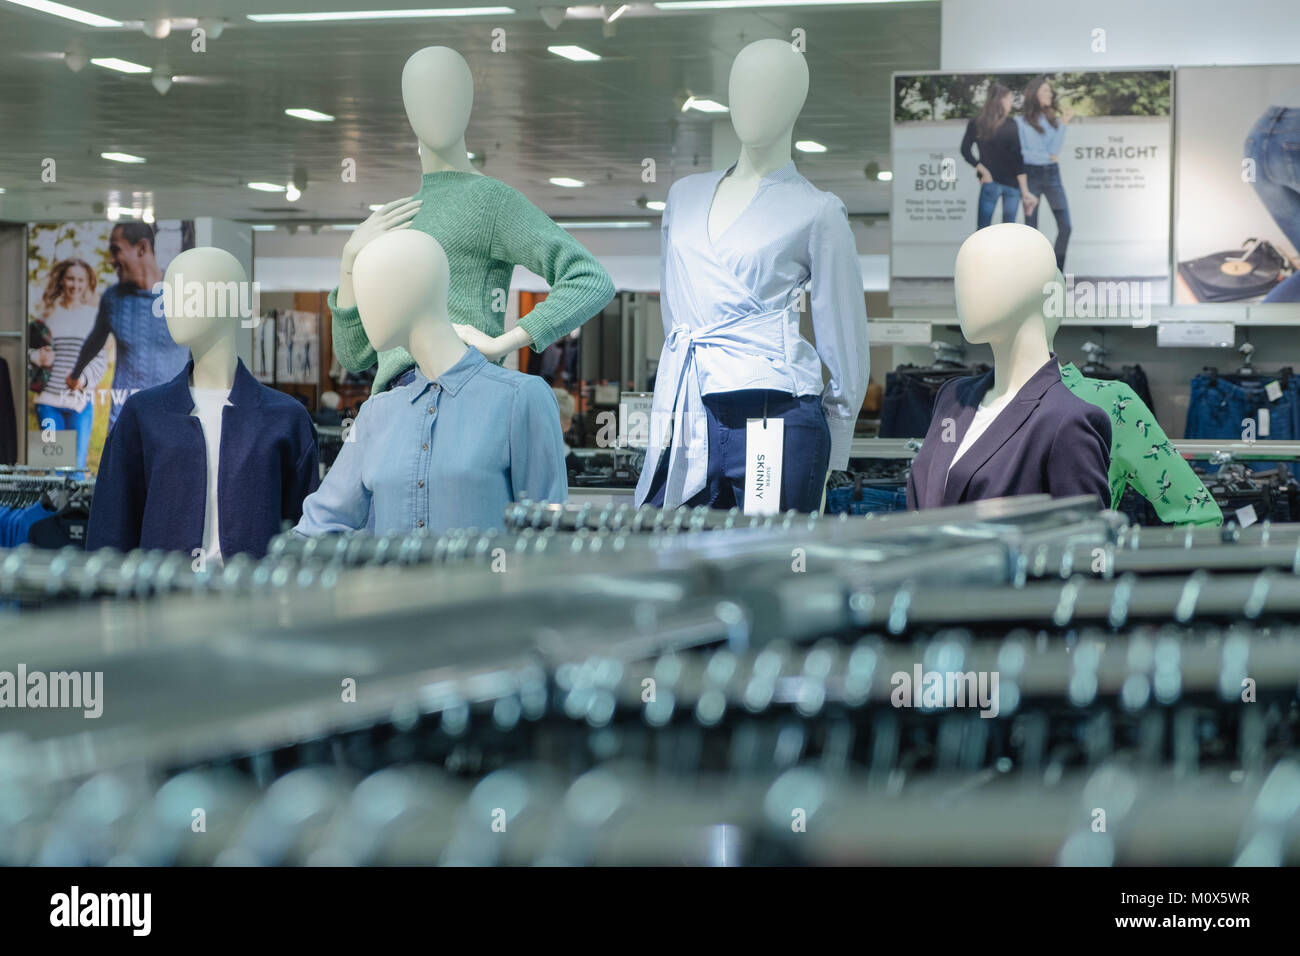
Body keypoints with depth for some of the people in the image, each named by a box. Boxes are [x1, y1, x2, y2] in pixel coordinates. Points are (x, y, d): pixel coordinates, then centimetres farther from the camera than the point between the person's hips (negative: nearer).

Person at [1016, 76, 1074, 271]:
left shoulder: (1053, 118, 8)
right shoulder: (1020, 122, -1)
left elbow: (1055, 150, -4)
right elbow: (1020, 153, -8)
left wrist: (1063, 124, -9)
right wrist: (1048, 157, -9)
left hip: (1052, 175, 3)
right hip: (1031, 175, -3)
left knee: (1065, 226, -4)